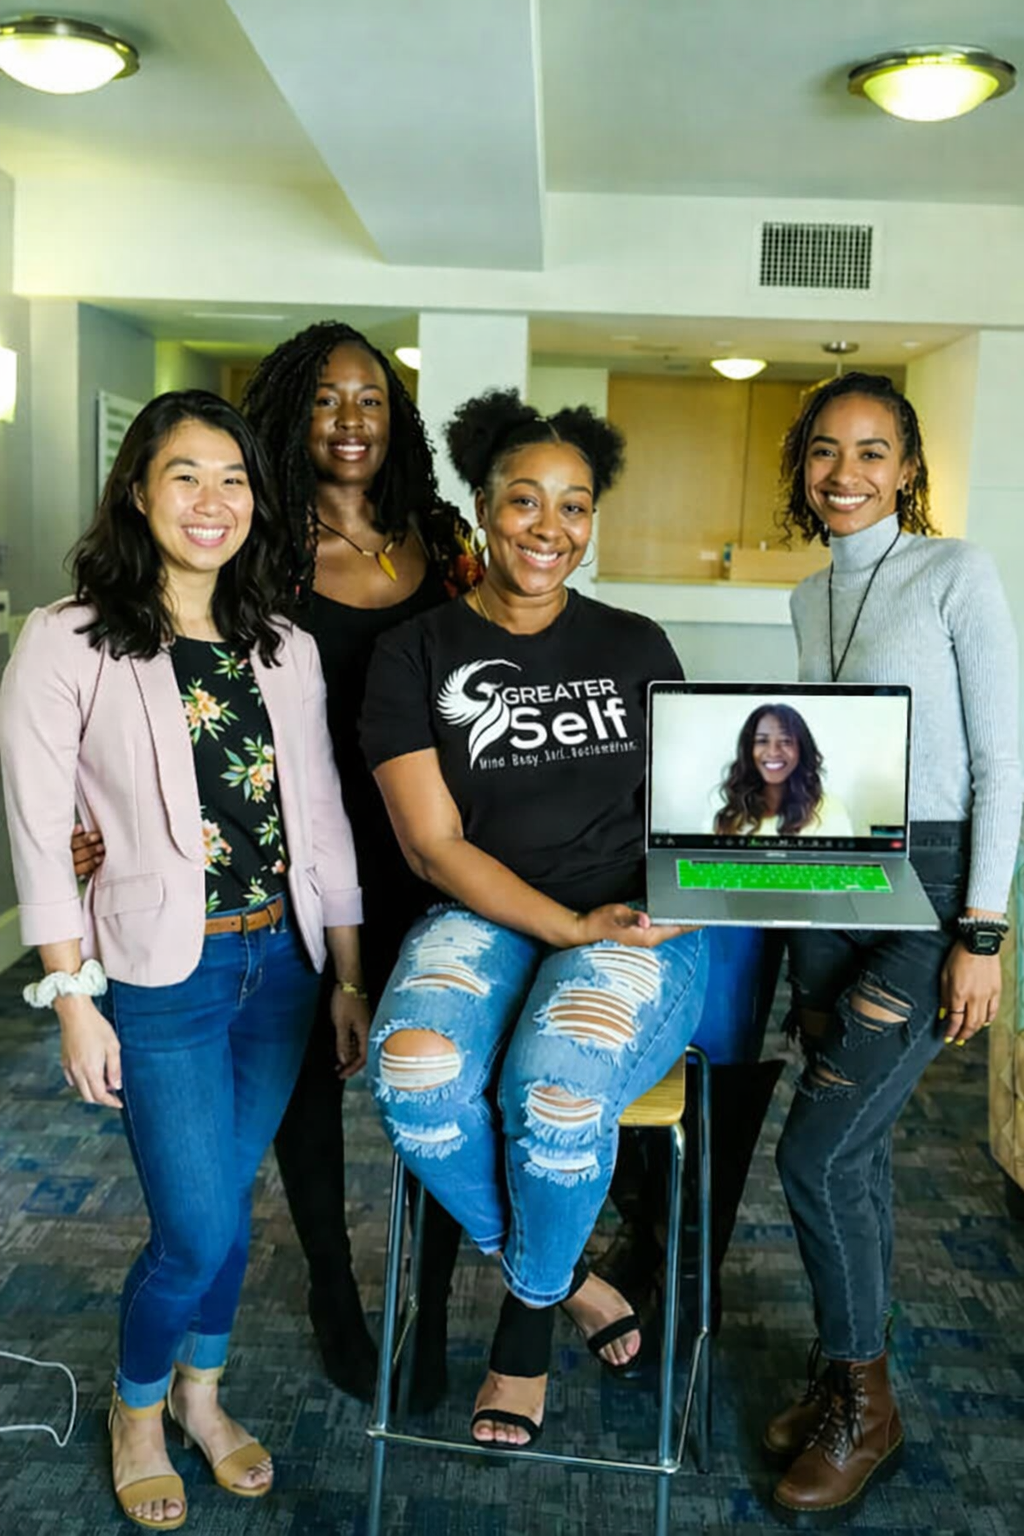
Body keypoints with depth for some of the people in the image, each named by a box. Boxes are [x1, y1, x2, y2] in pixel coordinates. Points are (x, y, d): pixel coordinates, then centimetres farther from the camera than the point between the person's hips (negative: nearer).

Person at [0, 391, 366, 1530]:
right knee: (199, 1230, 1)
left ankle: (201, 1395, 43)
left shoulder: (285, 648, 5)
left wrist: (348, 978, 9)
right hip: (161, 975, -4)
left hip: (281, 964, 4)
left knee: (225, 1203, 17)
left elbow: (322, 818, 8)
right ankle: (137, 1406, 33)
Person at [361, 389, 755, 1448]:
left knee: (555, 1092, -30)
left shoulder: (636, 647, 10)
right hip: (483, 922, 0)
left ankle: (528, 1316, 3)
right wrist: (571, 926, -13)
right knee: (412, 1070, -31)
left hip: (634, 929, 0)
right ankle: (565, 1275, -2)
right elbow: (433, 843, -4)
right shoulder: (417, 654, 3)